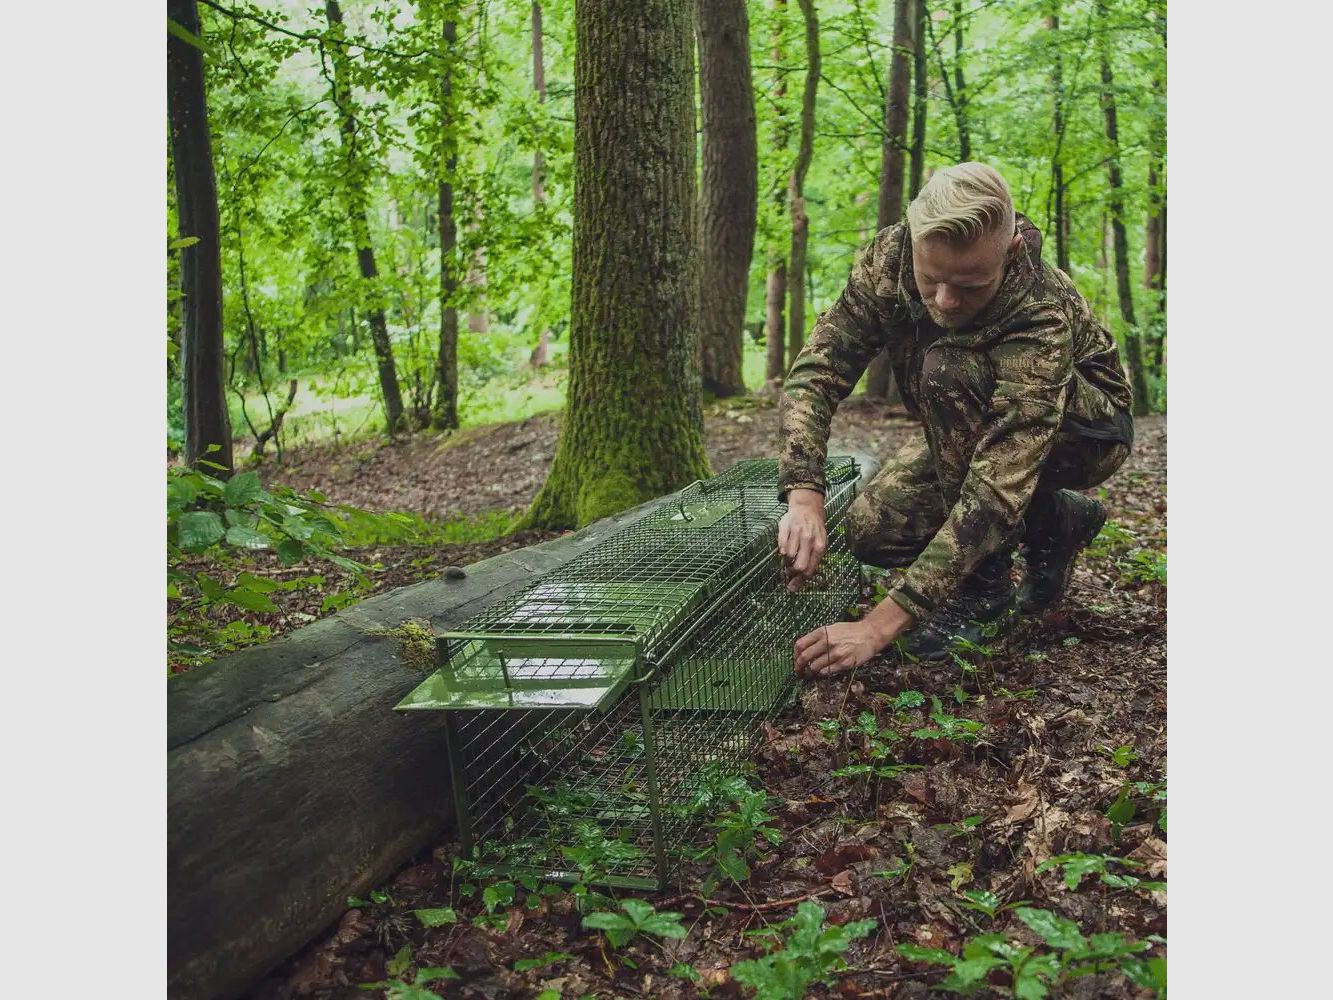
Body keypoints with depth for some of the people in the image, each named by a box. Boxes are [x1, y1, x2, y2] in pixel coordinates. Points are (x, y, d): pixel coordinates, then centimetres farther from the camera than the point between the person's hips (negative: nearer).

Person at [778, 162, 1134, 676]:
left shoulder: (1043, 316, -41)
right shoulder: (889, 258, -26)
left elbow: (998, 486, -47)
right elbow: (816, 370, -26)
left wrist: (881, 625, -51)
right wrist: (805, 497, -45)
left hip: (1087, 427, -5)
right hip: (976, 427, 6)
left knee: (949, 370, -35)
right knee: (872, 529, -16)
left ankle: (985, 592, -20)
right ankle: (1054, 521, 6)